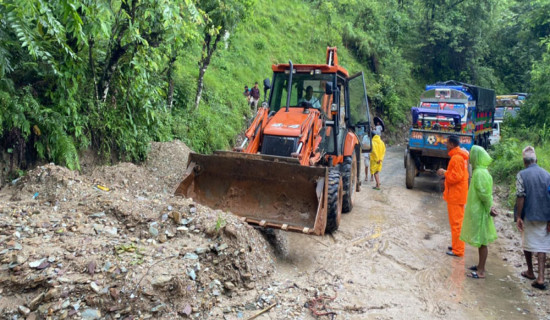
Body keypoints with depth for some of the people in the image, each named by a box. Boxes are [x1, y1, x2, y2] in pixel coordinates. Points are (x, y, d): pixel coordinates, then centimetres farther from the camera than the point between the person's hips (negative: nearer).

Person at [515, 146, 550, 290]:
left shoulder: (522, 175, -9)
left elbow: (520, 197, -13)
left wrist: (519, 217, -7)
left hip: (528, 216, -2)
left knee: (528, 244, 16)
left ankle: (530, 272, 31)